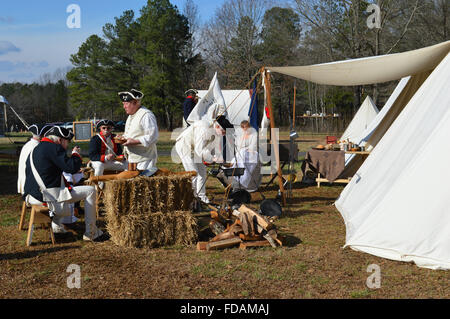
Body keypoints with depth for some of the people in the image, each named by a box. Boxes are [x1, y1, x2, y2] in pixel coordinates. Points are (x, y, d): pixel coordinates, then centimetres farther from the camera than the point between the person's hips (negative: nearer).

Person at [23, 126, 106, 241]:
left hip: (32, 196, 10)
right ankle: (91, 233, 2)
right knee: (91, 191, -2)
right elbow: (72, 168, -17)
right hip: (47, 198, -10)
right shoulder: (54, 148, -10)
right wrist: (76, 154, 3)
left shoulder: (35, 149, 19)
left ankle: (56, 225, 33)